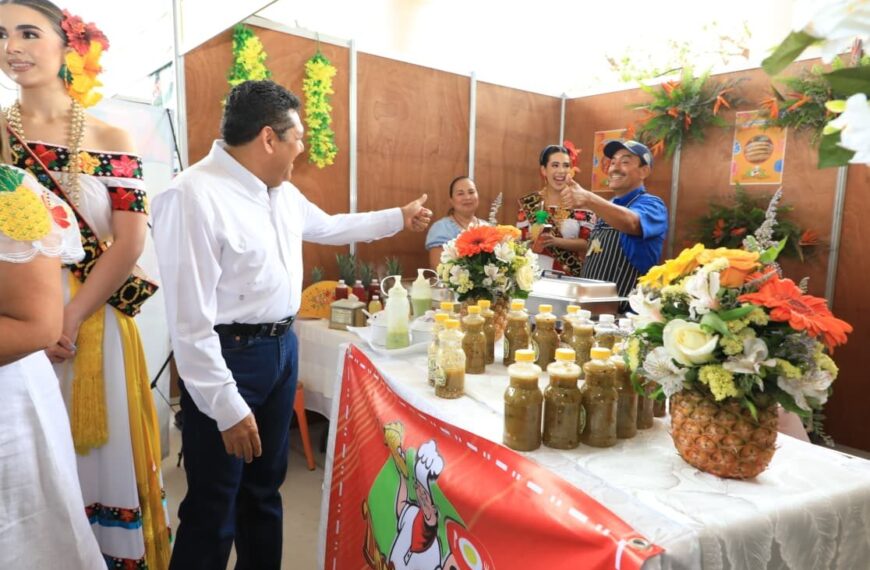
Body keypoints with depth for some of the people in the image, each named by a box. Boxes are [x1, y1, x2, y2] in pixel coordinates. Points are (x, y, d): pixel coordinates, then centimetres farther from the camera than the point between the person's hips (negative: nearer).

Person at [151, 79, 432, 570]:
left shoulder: (283, 191, 5)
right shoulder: (193, 196, -22)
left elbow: (328, 226, 25)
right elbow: (189, 321, -24)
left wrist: (399, 218, 27)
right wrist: (226, 407, -22)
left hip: (282, 347, 8)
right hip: (228, 359, -8)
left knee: (265, 487, 23)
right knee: (214, 508, 6)